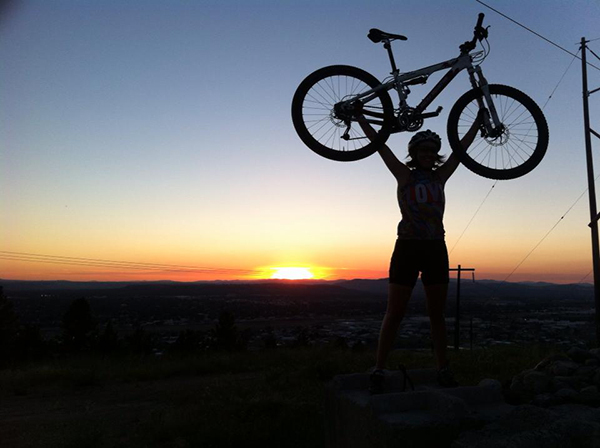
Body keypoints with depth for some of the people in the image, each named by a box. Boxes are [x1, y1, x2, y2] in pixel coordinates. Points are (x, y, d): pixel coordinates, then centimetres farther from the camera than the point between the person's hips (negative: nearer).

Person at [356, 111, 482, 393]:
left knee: (437, 314, 11)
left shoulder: (440, 177, 12)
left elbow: (463, 146, 18)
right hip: (407, 248, -4)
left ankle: (443, 370, 21)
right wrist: (359, 116, -2)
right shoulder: (404, 176, 2)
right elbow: (379, 145, -1)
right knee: (394, 314, -2)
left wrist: (479, 119, 23)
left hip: (436, 250, 4)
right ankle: (378, 372, 5)